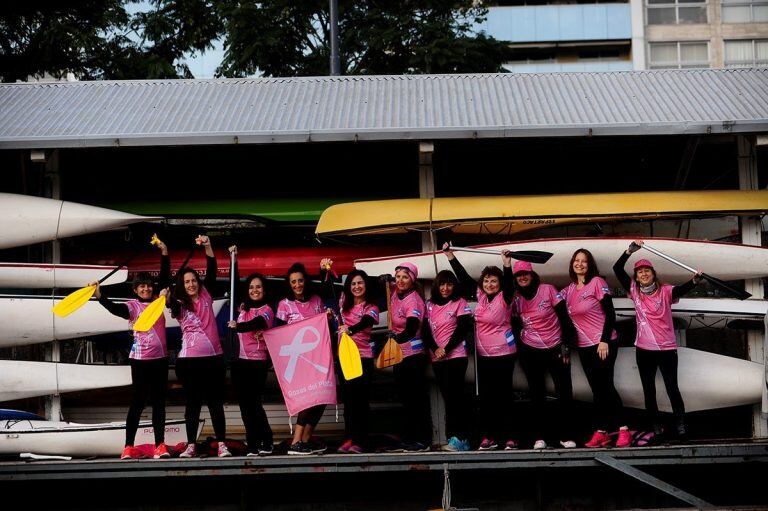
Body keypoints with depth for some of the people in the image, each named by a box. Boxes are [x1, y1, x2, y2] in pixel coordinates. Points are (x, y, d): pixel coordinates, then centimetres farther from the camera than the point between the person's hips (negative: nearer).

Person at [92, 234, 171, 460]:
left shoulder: (158, 301, 8)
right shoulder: (132, 306, -3)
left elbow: (165, 277, 1)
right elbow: (114, 308, -22)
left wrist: (164, 253, -10)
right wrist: (100, 295, -39)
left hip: (160, 357, 4)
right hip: (140, 358, -4)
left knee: (159, 401, 6)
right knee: (138, 401, -3)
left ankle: (160, 445, 7)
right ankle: (128, 446, 0)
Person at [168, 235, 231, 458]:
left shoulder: (206, 296, 7)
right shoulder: (178, 304, 3)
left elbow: (211, 272, 2)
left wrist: (208, 247, -10)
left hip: (214, 357, 1)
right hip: (189, 360, -1)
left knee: (216, 402, 5)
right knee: (192, 403, 6)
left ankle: (222, 444, 8)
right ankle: (191, 446, 10)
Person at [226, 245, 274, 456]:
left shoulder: (267, 310, -3)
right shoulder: (243, 307, 12)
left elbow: (256, 323, -22)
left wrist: (237, 326, -39)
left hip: (257, 362, -5)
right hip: (240, 361, 5)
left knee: (253, 403, -6)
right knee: (245, 404, 7)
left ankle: (265, 442, 5)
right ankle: (253, 445, 15)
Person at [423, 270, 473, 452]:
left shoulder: (460, 303, 1)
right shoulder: (430, 305, 12)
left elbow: (463, 329, -7)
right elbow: (426, 330, 6)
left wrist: (446, 349, -13)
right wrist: (435, 349, -10)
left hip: (455, 355, -5)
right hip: (436, 358, 5)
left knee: (454, 396, -11)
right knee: (449, 397, 5)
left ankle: (459, 438, -12)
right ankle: (460, 438, 7)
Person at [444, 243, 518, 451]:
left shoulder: (504, 298, -8)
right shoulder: (480, 295, 5)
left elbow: (509, 283, -27)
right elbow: (464, 277, 9)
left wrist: (507, 264, -42)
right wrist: (450, 255, 8)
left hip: (503, 353, -5)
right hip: (483, 355, 5)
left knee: (503, 395, -2)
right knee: (485, 396, 6)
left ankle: (509, 438, 2)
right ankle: (488, 437, 11)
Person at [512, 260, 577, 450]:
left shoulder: (548, 290, -8)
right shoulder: (516, 298, -1)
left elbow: (564, 318, -6)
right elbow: (515, 324, 3)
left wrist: (566, 345, -9)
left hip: (555, 348, -2)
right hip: (530, 352, 2)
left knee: (565, 392, -3)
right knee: (537, 394, 8)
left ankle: (564, 435, 6)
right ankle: (540, 437, 12)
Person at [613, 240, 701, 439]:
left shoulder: (665, 291, -7)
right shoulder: (634, 290, 0)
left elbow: (682, 289, -26)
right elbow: (617, 269, -5)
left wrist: (695, 280, -47)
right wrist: (631, 250, -14)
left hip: (666, 348, -3)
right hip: (644, 349, 3)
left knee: (672, 387, 1)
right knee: (648, 389, 13)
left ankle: (680, 422, 16)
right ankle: (655, 423, 26)